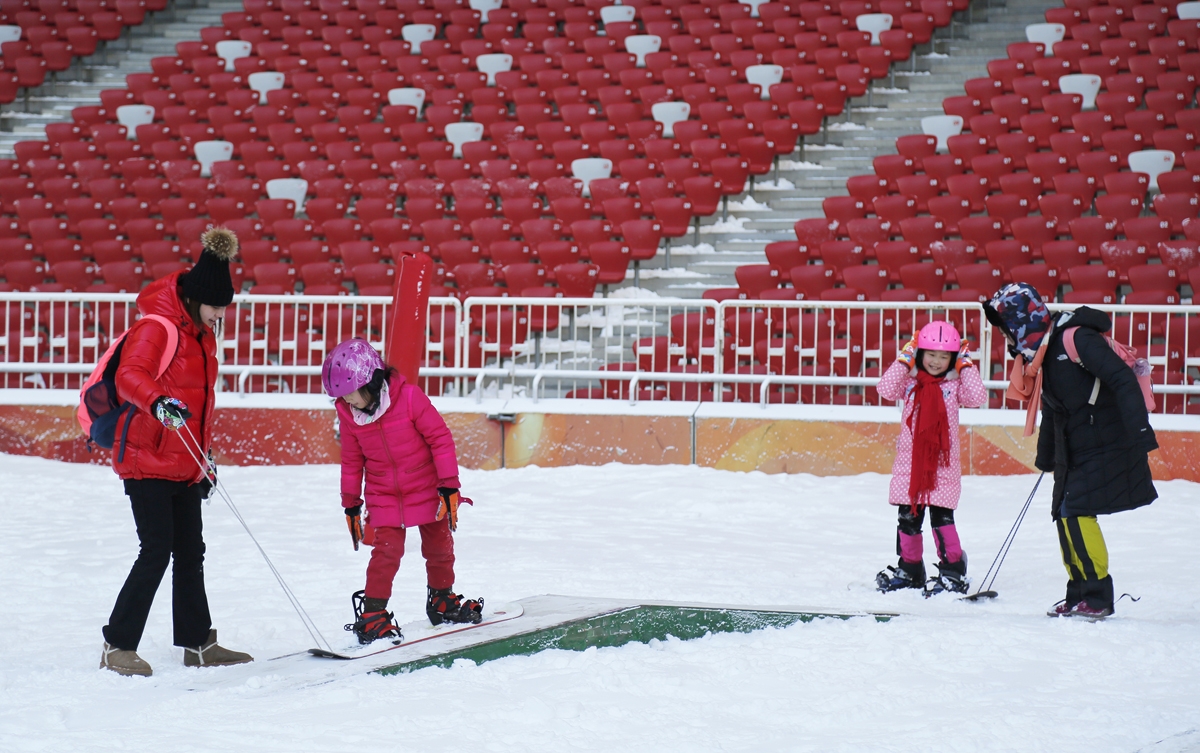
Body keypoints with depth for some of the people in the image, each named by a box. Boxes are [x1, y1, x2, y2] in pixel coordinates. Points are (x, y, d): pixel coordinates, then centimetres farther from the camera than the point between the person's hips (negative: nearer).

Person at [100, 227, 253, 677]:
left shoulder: (203, 334, 15)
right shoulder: (157, 327, -14)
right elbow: (129, 376, -30)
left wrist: (204, 455, 25)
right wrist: (158, 403, -49)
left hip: (182, 465, 9)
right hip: (146, 459, -9)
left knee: (190, 554, 12)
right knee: (157, 551, -12)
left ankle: (197, 643, 21)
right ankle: (117, 648, -6)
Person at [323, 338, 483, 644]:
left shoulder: (409, 397, -20)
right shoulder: (349, 414, -7)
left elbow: (440, 437, -14)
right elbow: (352, 460, 6)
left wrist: (449, 484, -15)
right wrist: (351, 504, 10)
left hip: (427, 490, -1)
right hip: (384, 498, 1)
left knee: (439, 547, 12)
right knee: (386, 550, -13)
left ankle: (442, 599, 34)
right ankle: (373, 614, -7)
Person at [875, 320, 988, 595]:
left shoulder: (955, 384, 0)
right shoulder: (910, 381, 4)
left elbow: (977, 397, -13)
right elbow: (886, 389, -9)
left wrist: (966, 366, -8)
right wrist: (904, 361, -10)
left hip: (943, 464, -3)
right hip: (910, 461, 3)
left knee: (941, 518, -7)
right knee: (908, 518, 10)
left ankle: (953, 571, 2)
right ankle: (909, 568, 24)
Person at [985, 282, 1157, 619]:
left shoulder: (1076, 338, -17)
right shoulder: (1040, 354, 12)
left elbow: (1122, 379, -24)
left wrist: (1140, 432, -30)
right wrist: (1046, 458, 33)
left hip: (1106, 445, -9)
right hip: (1075, 452, 9)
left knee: (1076, 512, -15)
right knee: (1065, 515, 7)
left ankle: (1098, 597, -9)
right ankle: (1080, 595, 14)